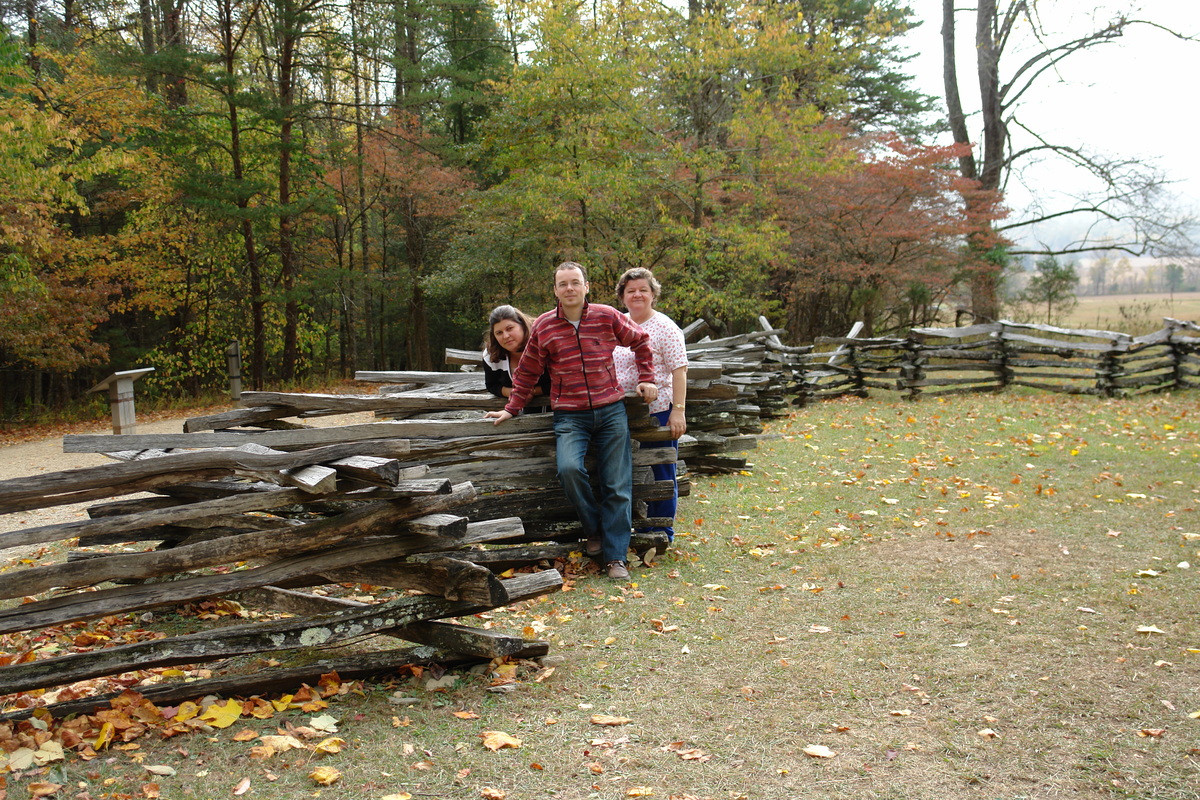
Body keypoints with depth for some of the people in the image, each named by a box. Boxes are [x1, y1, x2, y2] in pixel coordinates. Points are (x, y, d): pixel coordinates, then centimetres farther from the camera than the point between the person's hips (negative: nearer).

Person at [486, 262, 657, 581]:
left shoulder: (608, 316, 1)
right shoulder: (543, 326, 2)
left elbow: (640, 342, 17)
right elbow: (527, 373, 11)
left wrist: (646, 378, 10)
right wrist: (512, 409, 10)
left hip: (611, 411, 1)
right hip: (569, 416, -1)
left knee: (617, 486, -1)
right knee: (569, 468, -27)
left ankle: (615, 557, 9)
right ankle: (593, 529, -2)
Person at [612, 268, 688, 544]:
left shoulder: (664, 327, -8)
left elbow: (679, 370, -13)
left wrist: (678, 411, -19)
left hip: (659, 411, -7)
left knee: (662, 473, 4)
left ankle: (662, 532, 16)